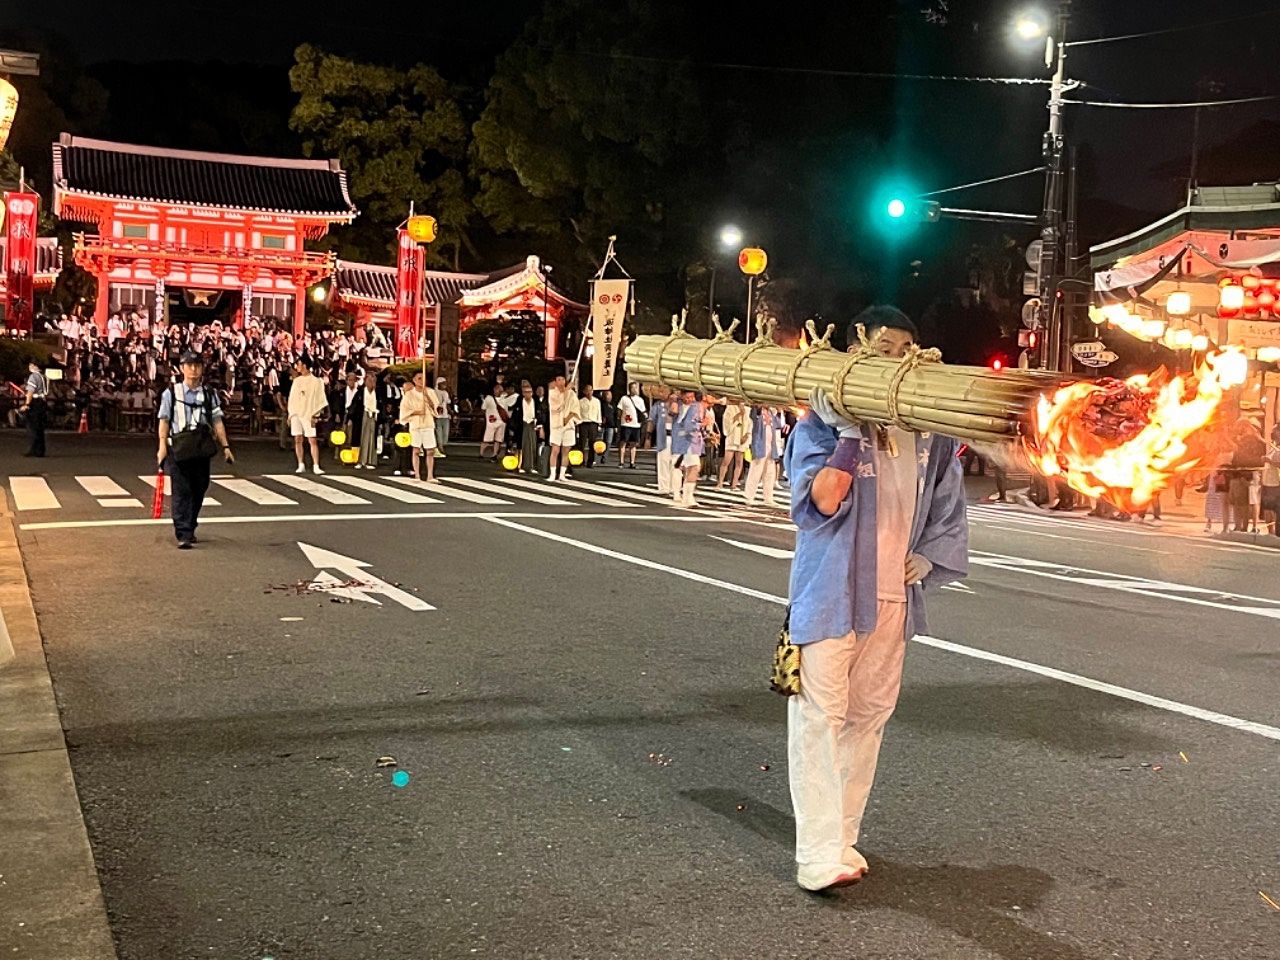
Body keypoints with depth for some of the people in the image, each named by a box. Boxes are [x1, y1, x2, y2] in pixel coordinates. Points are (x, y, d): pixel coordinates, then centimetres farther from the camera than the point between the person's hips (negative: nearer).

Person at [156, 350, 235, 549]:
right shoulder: (171, 393, 3)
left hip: (202, 448, 3)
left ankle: (190, 529, 25)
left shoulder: (210, 394, 9)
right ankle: (183, 535, -9)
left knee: (199, 490, 9)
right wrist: (162, 446, -7)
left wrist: (225, 446, 3)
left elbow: (217, 421, 8)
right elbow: (164, 421, 2)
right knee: (181, 492, -7)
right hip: (178, 448, -3)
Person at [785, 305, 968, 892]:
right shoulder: (822, 427, -9)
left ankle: (842, 838, 23)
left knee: (869, 716, 11)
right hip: (831, 595, -5)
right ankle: (818, 856, -3)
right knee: (820, 718, -6)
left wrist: (932, 557, 6)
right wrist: (851, 432, -25)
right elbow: (823, 500, -23)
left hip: (894, 598, 6)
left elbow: (949, 502, 18)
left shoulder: (928, 435, 6)